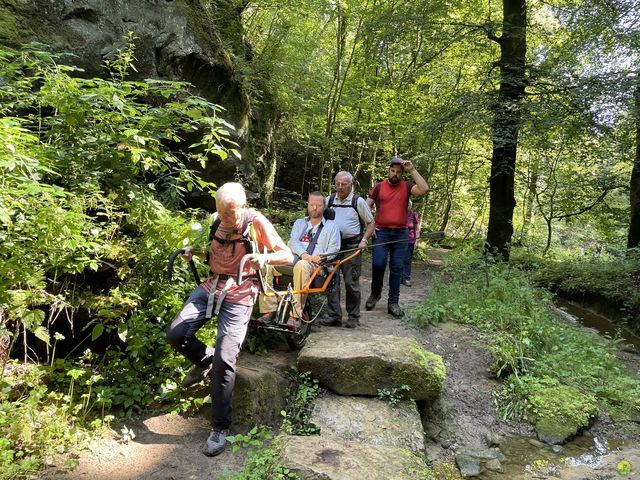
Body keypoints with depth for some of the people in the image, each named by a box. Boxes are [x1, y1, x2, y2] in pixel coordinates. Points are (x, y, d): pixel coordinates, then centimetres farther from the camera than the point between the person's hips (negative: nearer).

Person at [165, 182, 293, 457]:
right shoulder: (215, 220, 3)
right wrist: (193, 250, 0)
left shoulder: (256, 222, -11)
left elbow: (287, 256, -9)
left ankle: (219, 428, 3)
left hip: (239, 294, -5)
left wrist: (264, 257, -28)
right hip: (211, 286, 5)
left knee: (224, 359, -13)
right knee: (175, 334, -8)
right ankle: (204, 361, 25)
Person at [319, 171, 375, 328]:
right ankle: (333, 316, 5)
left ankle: (353, 317, 9)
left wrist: (364, 240, -7)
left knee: (351, 283, -2)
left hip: (352, 246, -3)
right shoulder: (329, 200, 10)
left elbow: (370, 223, 6)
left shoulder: (358, 201, 0)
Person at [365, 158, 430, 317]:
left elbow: (424, 189, -12)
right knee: (378, 264, -9)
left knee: (397, 268, 3)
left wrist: (412, 170, -11)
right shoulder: (378, 187, 6)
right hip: (381, 232, -1)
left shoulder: (407, 187, 6)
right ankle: (375, 293, 17)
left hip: (401, 234, 1)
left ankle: (393, 303, 10)